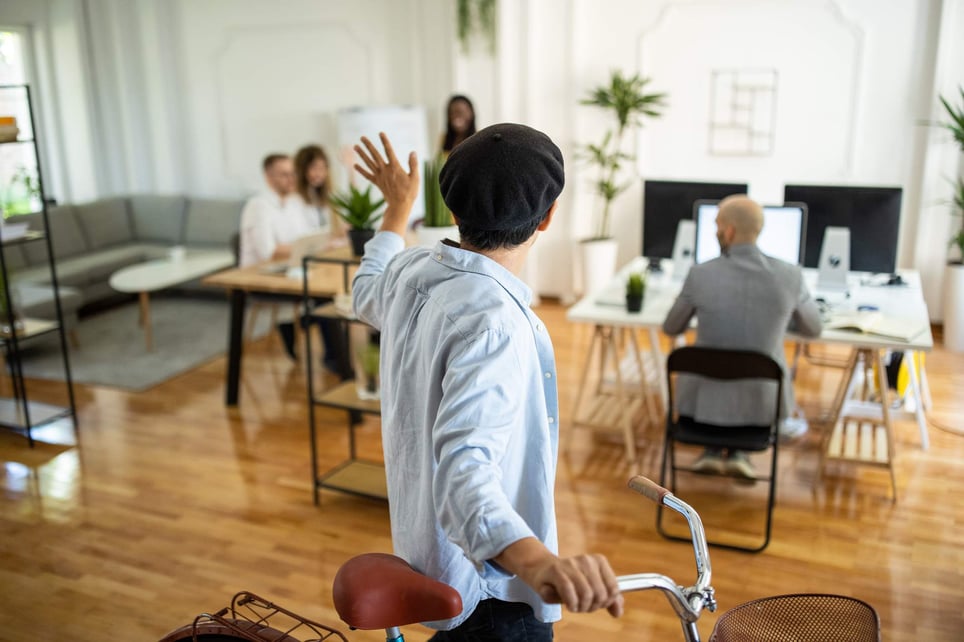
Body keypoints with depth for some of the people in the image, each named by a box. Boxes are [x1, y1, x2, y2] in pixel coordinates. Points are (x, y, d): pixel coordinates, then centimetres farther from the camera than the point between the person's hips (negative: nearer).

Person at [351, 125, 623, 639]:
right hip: (488, 583, -9)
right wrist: (536, 561, -59)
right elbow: (465, 473, -42)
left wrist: (398, 207, 32)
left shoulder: (411, 273, -6)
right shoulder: (493, 321, -32)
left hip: (422, 539, 9)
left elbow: (367, 297, 20)